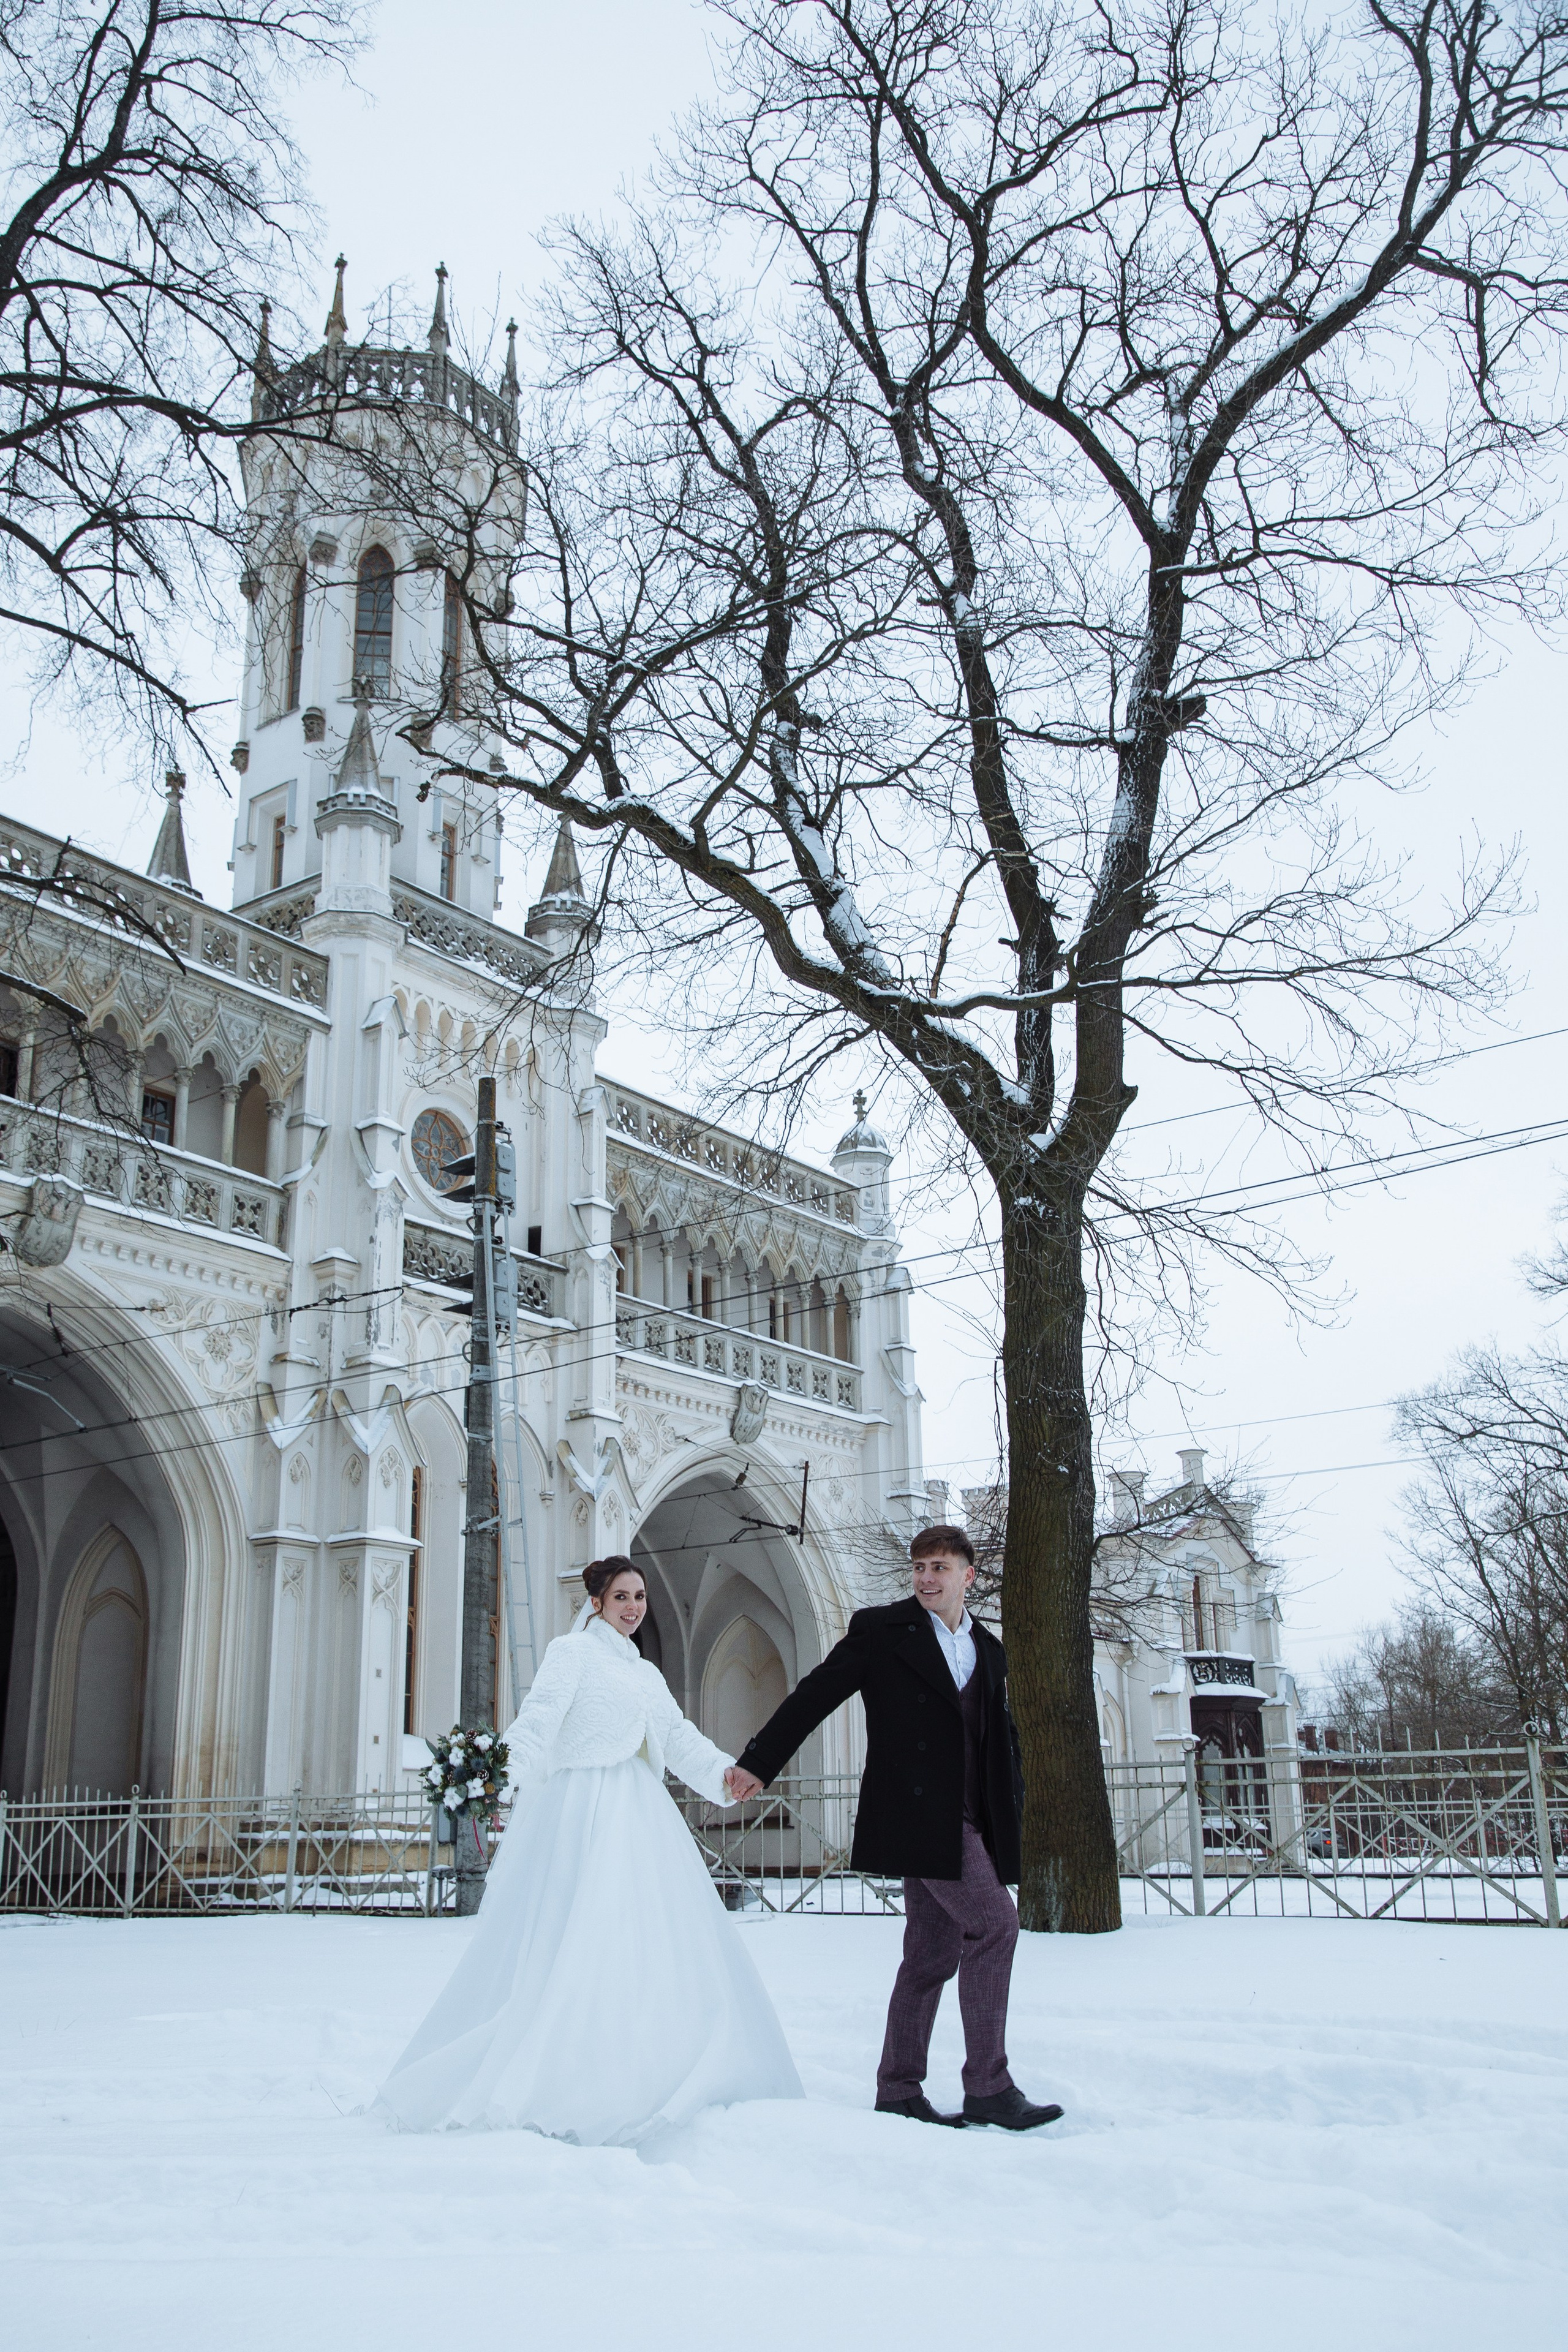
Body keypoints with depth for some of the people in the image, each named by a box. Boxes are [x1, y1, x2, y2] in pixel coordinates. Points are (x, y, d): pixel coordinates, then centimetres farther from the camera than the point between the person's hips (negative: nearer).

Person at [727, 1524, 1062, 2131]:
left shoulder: (988, 1649, 17)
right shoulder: (881, 1630, 0)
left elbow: (1001, 1738, 21)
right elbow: (814, 1695, -1)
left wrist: (1010, 1809, 9)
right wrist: (759, 1762, -3)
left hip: (970, 1821, 7)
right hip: (918, 1813, -6)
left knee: (933, 1952, 9)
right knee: (993, 1924, -15)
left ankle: (899, 2093, 18)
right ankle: (988, 2086, -8)